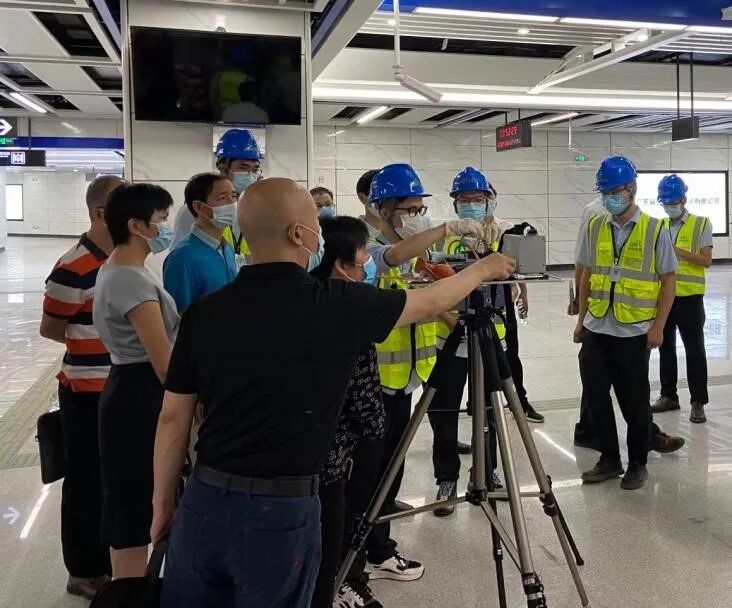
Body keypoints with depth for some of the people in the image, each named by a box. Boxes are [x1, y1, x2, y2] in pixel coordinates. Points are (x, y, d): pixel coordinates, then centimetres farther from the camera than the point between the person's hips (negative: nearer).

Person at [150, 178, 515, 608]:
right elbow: (430, 303, 5)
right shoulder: (340, 304, -11)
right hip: (283, 512, -3)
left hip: (204, 504, 3)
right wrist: (484, 270, 24)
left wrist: (164, 503, 15)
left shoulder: (204, 312, -4)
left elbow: (174, 419, 2)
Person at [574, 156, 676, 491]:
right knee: (595, 395, 7)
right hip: (596, 330, 4)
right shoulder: (595, 227, 5)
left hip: (634, 332, -3)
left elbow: (668, 280, -4)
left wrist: (658, 326, -9)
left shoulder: (655, 230, -5)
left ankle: (637, 463, 24)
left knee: (634, 400, 7)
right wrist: (581, 319, 9)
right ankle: (609, 459, 24)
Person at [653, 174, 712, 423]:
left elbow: (706, 260, -11)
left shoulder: (701, 224, -4)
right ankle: (668, 395, 24)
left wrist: (679, 251, -23)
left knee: (694, 350, 0)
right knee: (665, 347, 12)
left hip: (689, 297, -4)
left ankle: (698, 402, 7)